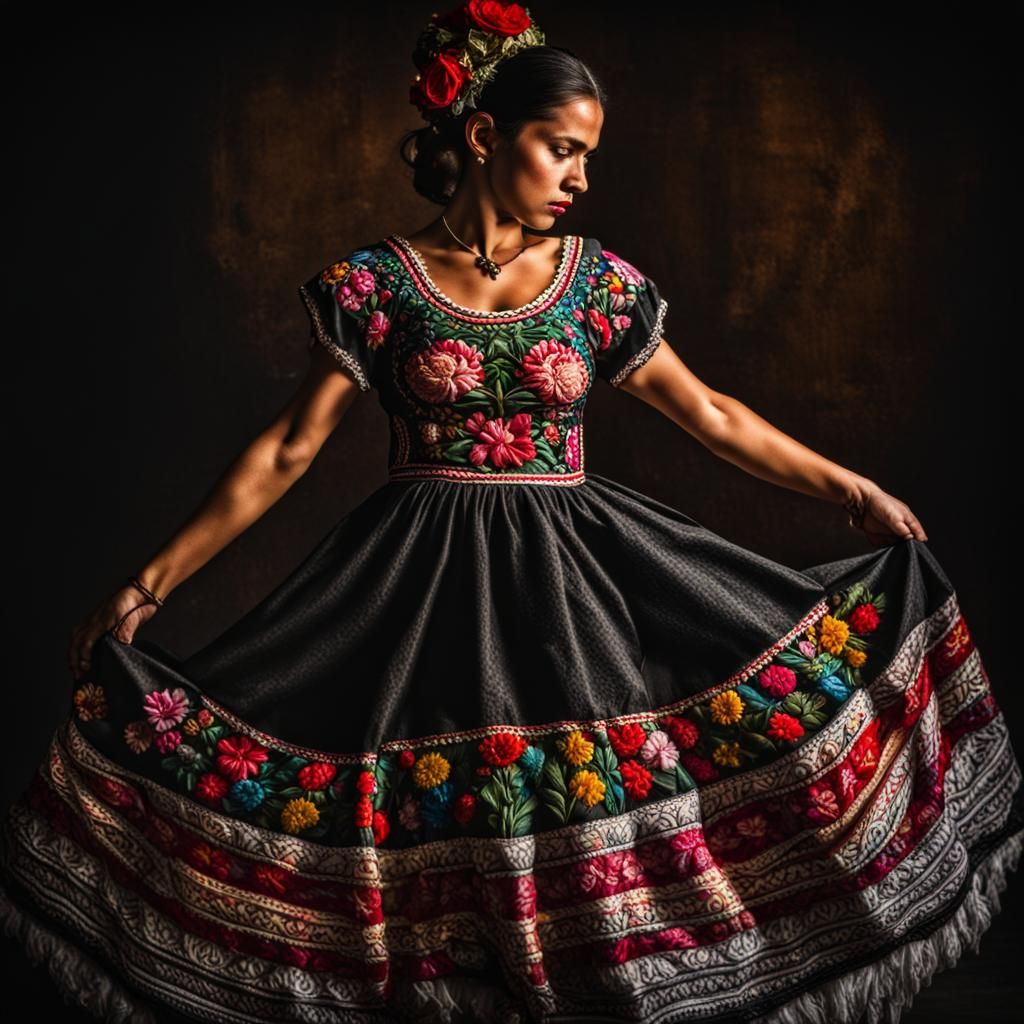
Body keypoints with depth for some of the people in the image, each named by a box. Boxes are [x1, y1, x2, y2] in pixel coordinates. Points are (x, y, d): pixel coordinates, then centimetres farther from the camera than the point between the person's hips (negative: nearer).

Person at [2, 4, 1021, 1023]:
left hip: (572, 575, 2)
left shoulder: (599, 283, 4)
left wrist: (851, 489, 8)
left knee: (591, 810, -1)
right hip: (421, 588, -2)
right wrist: (152, 582, -5)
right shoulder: (375, 283, -2)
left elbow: (711, 415, 10)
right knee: (421, 821, 1)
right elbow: (287, 450, -2)